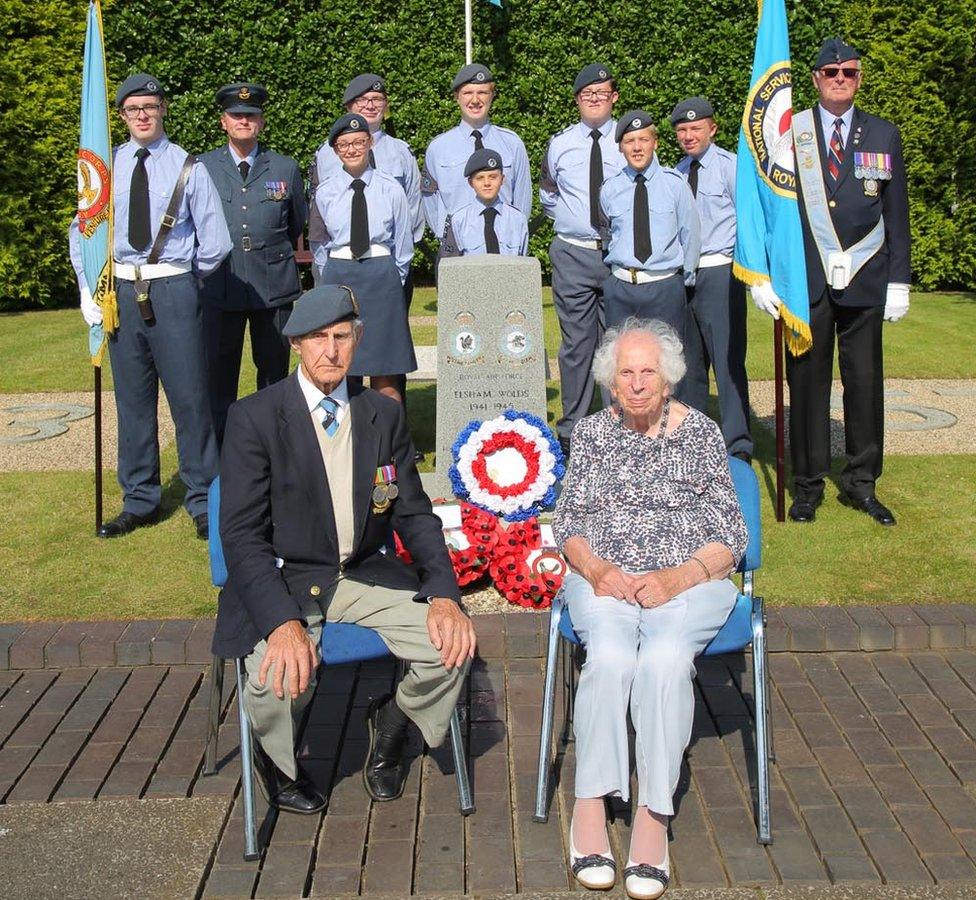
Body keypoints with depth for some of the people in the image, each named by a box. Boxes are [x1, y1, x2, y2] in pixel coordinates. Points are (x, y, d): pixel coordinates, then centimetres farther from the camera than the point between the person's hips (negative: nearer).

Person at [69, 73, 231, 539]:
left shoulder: (188, 167, -1)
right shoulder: (105, 167, 7)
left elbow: (216, 242, 1)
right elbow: (80, 232, 12)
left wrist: (182, 282, 5)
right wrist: (88, 289, 3)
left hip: (173, 290, -3)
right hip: (120, 291, 3)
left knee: (189, 396, 0)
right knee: (132, 400, 10)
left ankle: (203, 501, 12)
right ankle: (139, 501, 22)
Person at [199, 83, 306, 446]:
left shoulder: (286, 168, 7)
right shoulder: (201, 167, 5)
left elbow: (298, 228, 18)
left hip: (275, 285, 1)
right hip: (220, 286, 0)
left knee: (274, 369, 7)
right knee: (219, 372, 2)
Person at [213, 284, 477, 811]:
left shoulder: (385, 416, 5)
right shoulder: (254, 418, -8)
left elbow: (415, 516, 7)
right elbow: (242, 535, -13)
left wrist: (443, 595, -11)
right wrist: (283, 621, -29)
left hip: (365, 576, 4)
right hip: (283, 582, -3)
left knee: (452, 644, -19)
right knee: (279, 681, -31)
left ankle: (391, 722, 15)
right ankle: (275, 758, 8)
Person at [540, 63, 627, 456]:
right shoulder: (559, 144, 7)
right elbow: (547, 197, 22)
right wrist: (568, 219, 11)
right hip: (573, 255, 1)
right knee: (576, 343, 3)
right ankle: (571, 432, 11)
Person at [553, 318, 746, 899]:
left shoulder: (701, 433, 5)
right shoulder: (591, 433, 12)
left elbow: (729, 539, 2)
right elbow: (568, 521, 11)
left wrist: (674, 579, -15)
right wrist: (596, 569, -10)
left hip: (688, 582, -1)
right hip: (604, 578, 1)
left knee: (665, 658, -33)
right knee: (610, 657, -32)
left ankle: (654, 814, -27)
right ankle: (590, 805, -24)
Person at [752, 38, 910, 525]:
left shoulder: (883, 135, 9)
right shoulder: (788, 133, 4)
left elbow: (897, 214, 10)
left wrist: (899, 279, 4)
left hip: (865, 281, 2)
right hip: (806, 279, -1)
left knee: (865, 381, 5)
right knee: (807, 381, 4)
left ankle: (861, 483, 17)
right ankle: (808, 483, 15)